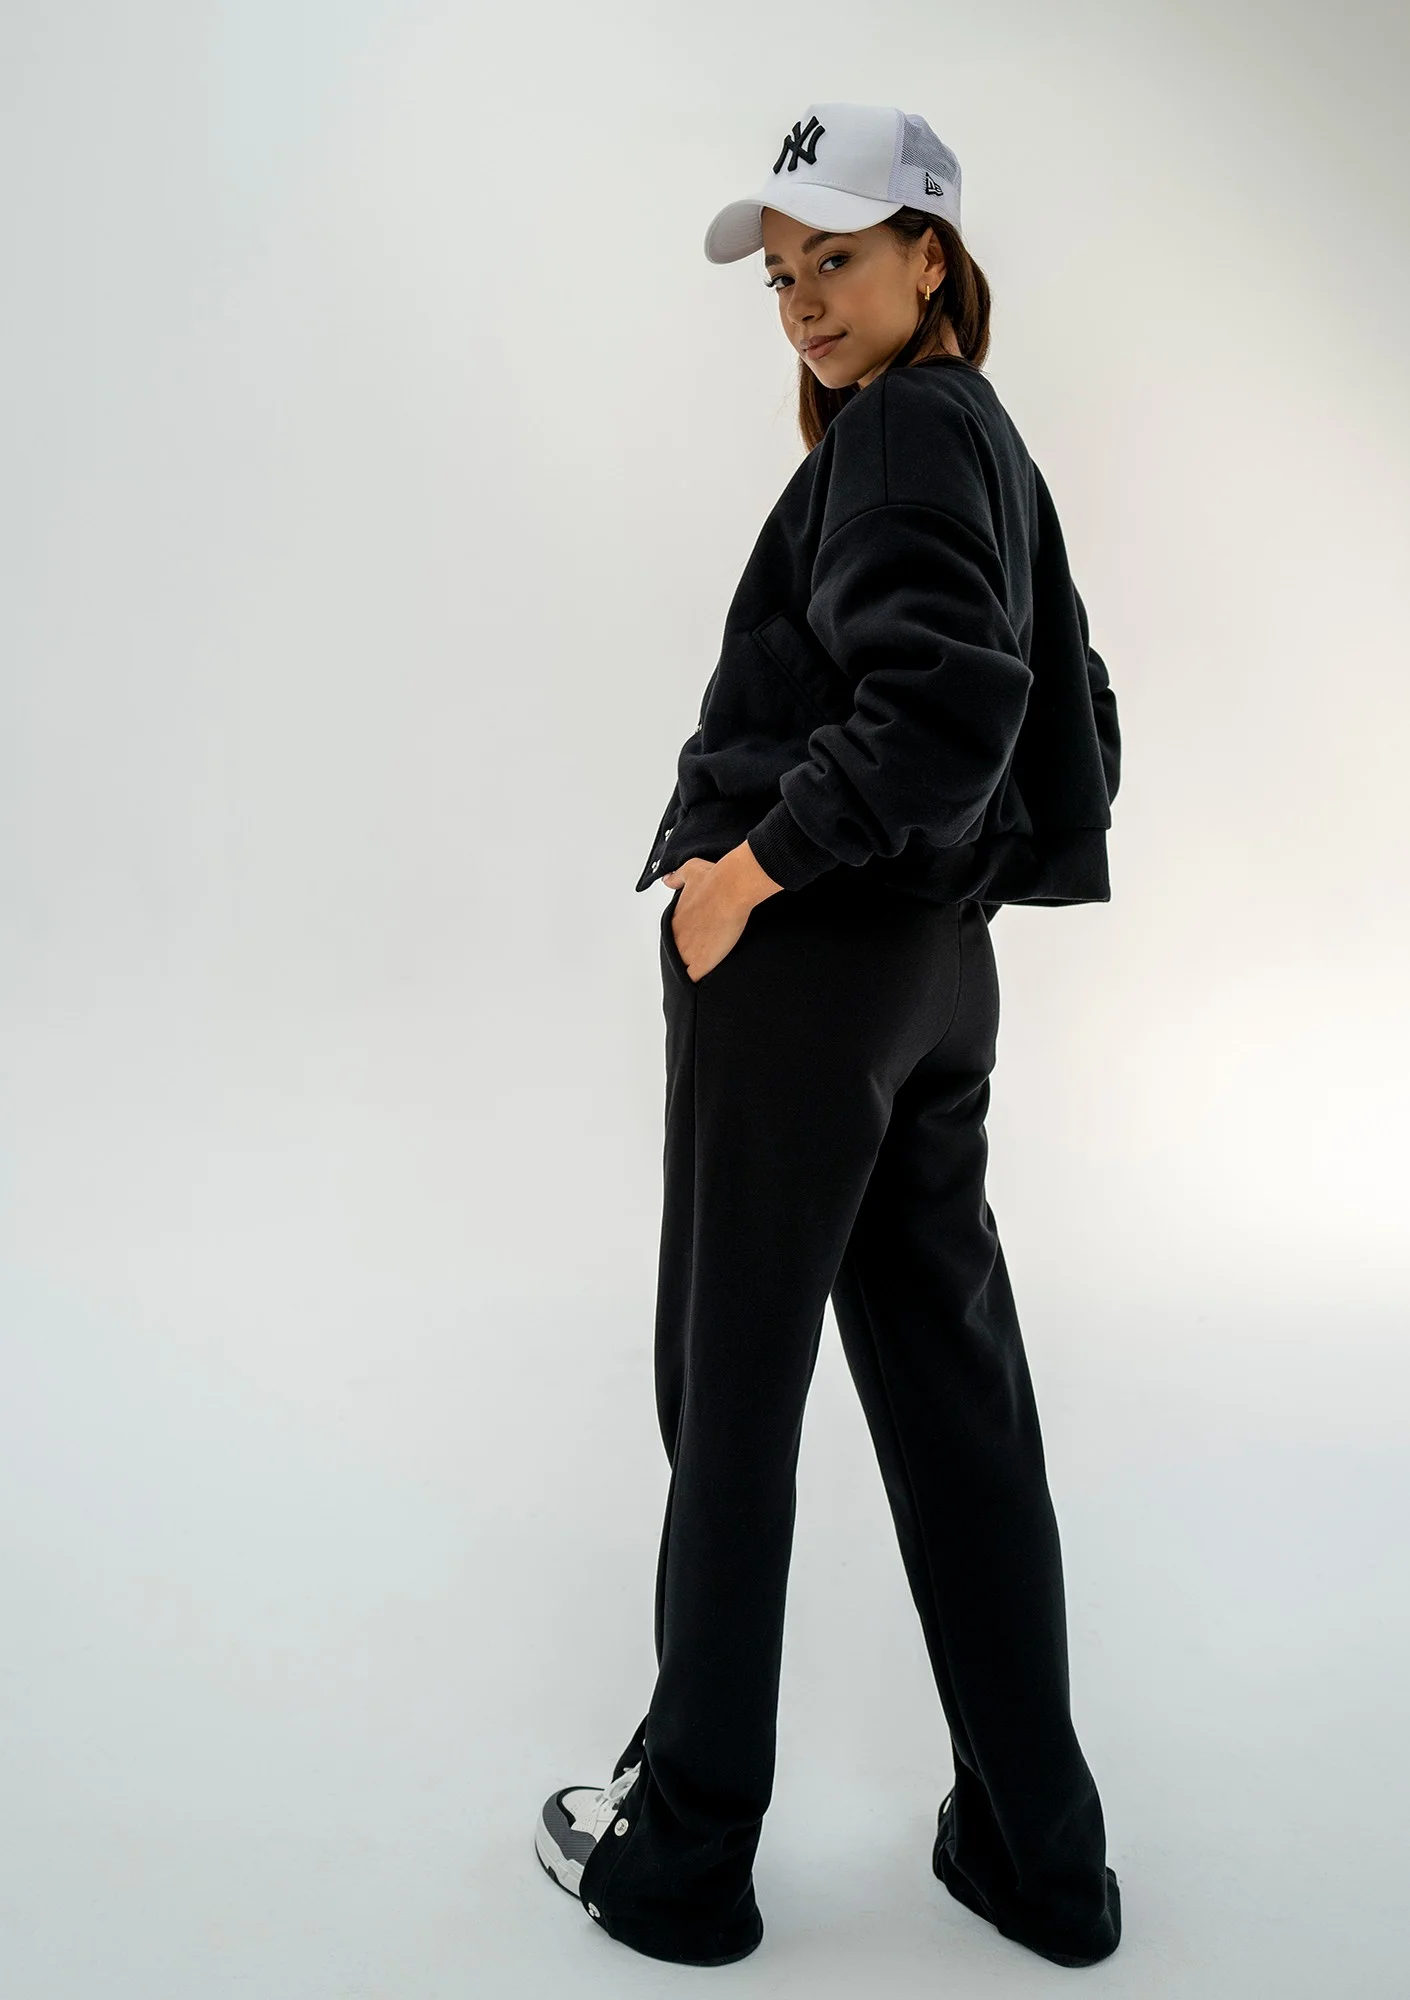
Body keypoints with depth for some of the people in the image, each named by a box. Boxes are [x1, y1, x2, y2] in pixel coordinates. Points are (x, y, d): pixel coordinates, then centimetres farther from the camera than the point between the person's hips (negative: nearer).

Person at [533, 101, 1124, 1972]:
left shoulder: (905, 429, -9)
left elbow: (941, 699, -25)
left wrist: (755, 860, -17)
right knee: (955, 1389, 12)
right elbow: (1067, 709, 24)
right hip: (938, 965, 10)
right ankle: (1040, 1854, 25)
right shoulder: (988, 439, 20)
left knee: (732, 1398, 2)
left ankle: (686, 1852, 19)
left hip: (805, 962, -9)